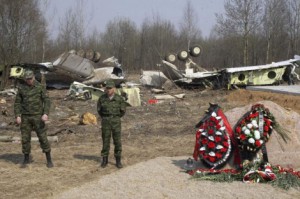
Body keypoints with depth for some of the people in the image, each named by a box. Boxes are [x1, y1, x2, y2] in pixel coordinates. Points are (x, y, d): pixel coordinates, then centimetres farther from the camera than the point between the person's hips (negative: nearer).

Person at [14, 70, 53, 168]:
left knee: (43, 137, -4)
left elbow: (46, 101, -9)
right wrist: (17, 116, -8)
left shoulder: (40, 87, -5)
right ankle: (26, 159, 18)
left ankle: (49, 160, 5)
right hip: (25, 117, 2)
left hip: (37, 116, -2)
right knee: (25, 138, 3)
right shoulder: (21, 88, 1)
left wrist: (46, 114, -23)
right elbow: (17, 103, 4)